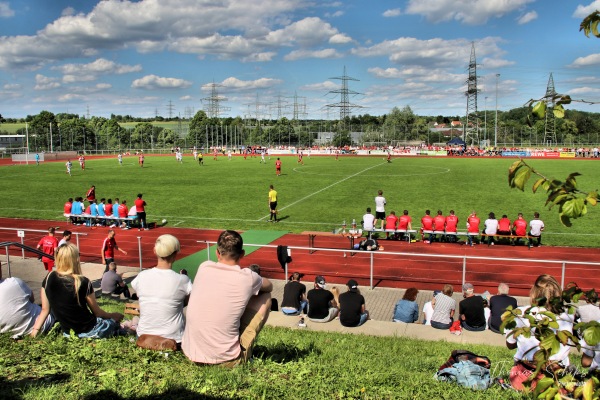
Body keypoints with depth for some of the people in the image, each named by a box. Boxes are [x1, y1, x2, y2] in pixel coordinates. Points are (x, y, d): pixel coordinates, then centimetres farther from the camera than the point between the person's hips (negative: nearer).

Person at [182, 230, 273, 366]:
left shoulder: (204, 267, -2)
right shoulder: (247, 277, -10)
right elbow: (269, 286, 14)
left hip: (191, 355, 4)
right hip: (226, 360, -4)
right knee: (265, 297, 11)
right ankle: (244, 356, 18)